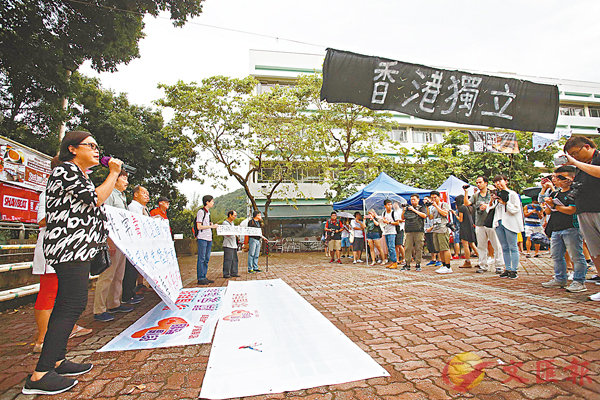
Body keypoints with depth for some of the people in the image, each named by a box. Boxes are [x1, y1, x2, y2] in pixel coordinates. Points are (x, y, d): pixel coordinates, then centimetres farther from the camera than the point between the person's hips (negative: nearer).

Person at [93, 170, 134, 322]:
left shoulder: (122, 197, 20)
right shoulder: (109, 194, -8)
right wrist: (110, 242, -22)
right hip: (112, 241, -10)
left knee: (119, 274, 15)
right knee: (107, 275, -5)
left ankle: (114, 304, 26)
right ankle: (99, 310, 3)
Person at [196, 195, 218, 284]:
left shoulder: (208, 212, 18)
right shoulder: (201, 211, -8)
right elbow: (199, 227, -14)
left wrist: (213, 225, 8)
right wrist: (211, 226, -14)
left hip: (209, 238, 9)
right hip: (202, 238, -9)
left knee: (206, 259, 10)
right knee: (201, 259, -5)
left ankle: (204, 277, 17)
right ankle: (200, 279, 0)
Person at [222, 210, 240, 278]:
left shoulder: (232, 223, 20)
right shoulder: (225, 223, -8)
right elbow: (227, 234, -16)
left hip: (234, 245, 9)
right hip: (228, 245, -9)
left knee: (235, 259, 9)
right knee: (228, 260, -7)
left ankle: (233, 273, 15)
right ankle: (226, 274, 0)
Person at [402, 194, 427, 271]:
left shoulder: (421, 208, 10)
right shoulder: (408, 208, 19)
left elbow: (424, 215, -8)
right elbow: (403, 218, 17)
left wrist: (414, 210, -8)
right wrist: (403, 210, 3)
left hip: (418, 231, -2)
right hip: (409, 231, 3)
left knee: (418, 248, -1)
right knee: (408, 248, 1)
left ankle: (418, 264, 6)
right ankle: (407, 264, 6)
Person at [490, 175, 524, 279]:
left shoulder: (512, 194, -1)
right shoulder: (496, 194, 14)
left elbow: (516, 209, -8)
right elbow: (491, 208, 14)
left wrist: (505, 203, -15)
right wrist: (492, 200, -2)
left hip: (510, 223, -5)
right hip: (499, 223, 5)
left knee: (512, 247, -1)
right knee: (504, 248, 9)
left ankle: (514, 270, 4)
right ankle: (507, 269, 14)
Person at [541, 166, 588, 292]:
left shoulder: (573, 192, -5)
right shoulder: (555, 194, 16)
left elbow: (571, 210, -15)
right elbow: (548, 212, 17)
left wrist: (554, 206, -11)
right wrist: (549, 205, -3)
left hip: (571, 229, -8)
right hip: (556, 230, 8)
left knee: (576, 256, -4)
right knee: (556, 256, 12)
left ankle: (579, 282, 4)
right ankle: (560, 279, 22)